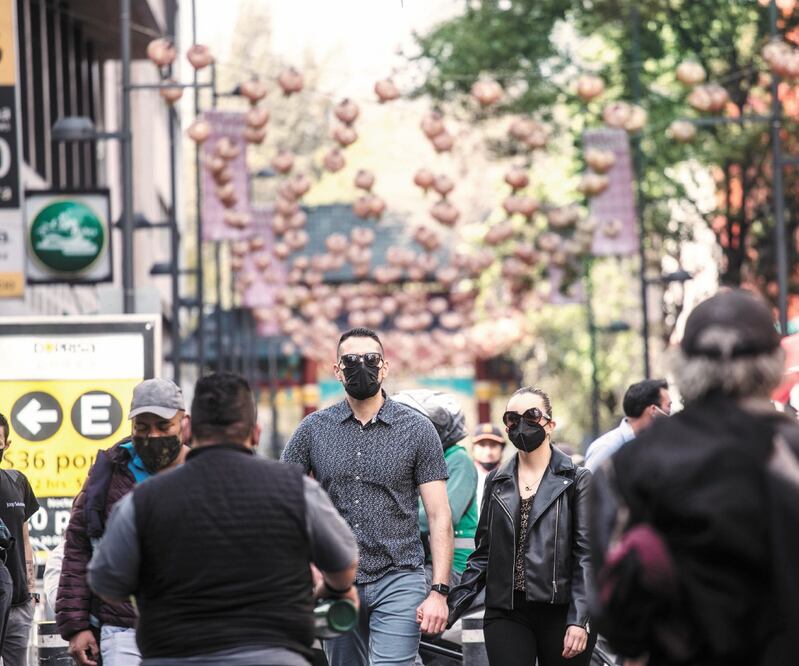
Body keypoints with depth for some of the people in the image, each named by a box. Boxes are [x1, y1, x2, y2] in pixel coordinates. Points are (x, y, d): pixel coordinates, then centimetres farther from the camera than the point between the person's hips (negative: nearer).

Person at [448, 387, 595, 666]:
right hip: (506, 615, 2)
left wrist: (580, 620, -12)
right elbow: (483, 553, 15)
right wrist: (452, 606, 4)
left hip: (560, 611, -2)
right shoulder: (497, 481, 13)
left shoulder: (577, 479, 2)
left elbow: (586, 554, -3)